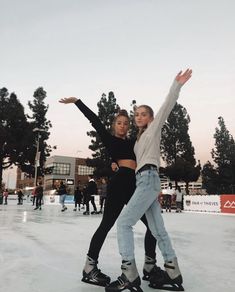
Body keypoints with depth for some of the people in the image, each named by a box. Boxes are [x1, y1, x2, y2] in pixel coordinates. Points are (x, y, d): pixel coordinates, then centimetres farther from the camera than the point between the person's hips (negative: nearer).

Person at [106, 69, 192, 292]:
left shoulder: (154, 128, 8)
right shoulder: (139, 139, 26)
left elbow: (167, 106, -4)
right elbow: (135, 160, 26)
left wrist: (177, 85, -14)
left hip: (148, 179, -8)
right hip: (143, 181, 8)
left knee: (123, 222, -16)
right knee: (158, 230, 6)